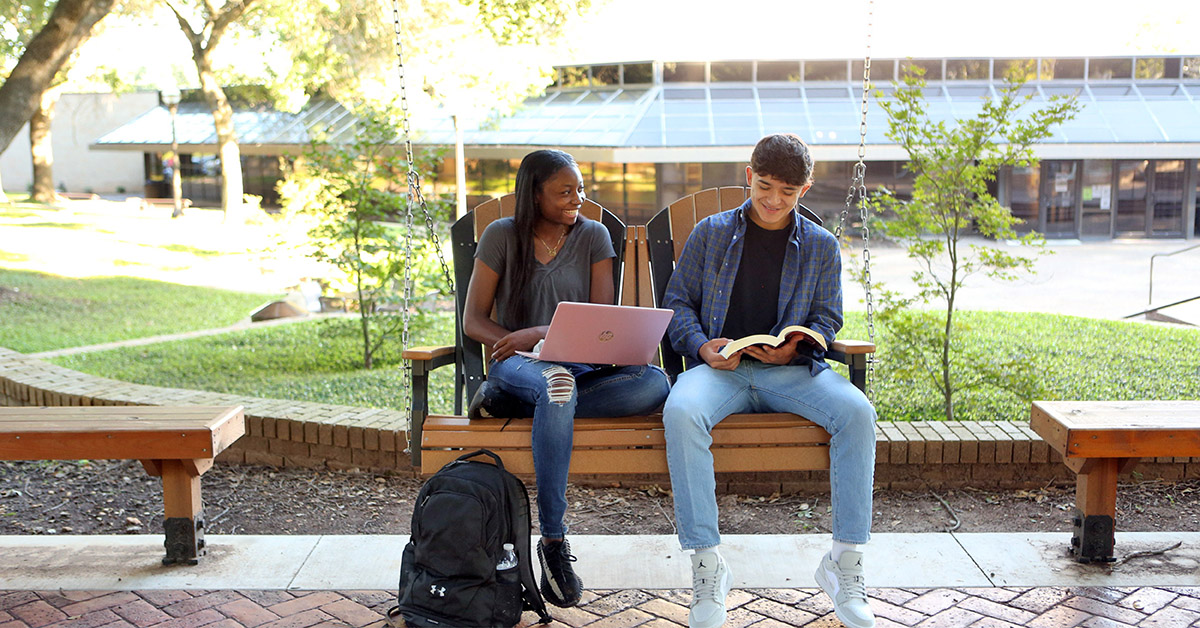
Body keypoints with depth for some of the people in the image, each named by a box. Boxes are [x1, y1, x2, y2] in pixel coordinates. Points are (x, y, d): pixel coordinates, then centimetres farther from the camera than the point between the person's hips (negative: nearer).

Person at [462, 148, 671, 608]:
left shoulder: (593, 236, 8)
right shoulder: (501, 236, 4)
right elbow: (473, 321, 2)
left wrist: (540, 334, -15)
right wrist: (516, 345, -18)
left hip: (580, 368, 3)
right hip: (517, 365, -2)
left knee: (654, 383, -29)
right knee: (556, 383, -41)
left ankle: (505, 400, -23)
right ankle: (553, 540, -34)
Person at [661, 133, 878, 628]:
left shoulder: (821, 245, 14)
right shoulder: (711, 232, 12)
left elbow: (827, 319, 12)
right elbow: (678, 300, 12)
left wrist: (794, 349, -11)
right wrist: (701, 346, -9)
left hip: (790, 370, 1)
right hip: (720, 367, -1)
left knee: (858, 412, -29)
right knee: (680, 412, -35)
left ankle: (845, 561, -17)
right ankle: (706, 566, -27)